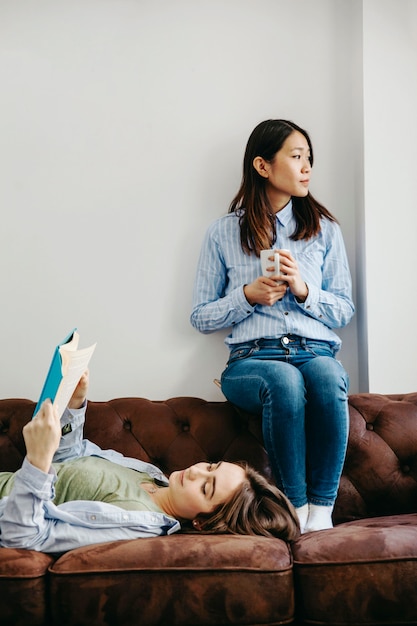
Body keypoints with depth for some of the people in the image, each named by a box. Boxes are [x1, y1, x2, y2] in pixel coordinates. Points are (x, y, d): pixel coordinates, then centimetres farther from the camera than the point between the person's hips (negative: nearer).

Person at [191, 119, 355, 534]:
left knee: (326, 374, -36)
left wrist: (304, 290, -6)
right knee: (283, 380, -37)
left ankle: (321, 510, -28)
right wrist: (248, 296, -7)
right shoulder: (223, 233, 10)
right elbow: (201, 317, 10)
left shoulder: (324, 229, 15)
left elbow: (344, 310, 13)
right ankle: (296, 511, -26)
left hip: (316, 352, 2)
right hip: (252, 359, -1)